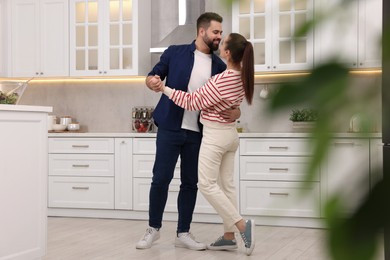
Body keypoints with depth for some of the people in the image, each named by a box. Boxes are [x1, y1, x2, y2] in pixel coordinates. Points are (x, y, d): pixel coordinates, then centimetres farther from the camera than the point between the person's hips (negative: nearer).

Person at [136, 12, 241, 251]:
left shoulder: (220, 66, 7)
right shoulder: (175, 53, 0)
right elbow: (152, 76, 6)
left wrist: (236, 111, -15)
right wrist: (152, 82, -19)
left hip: (198, 133, 3)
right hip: (170, 128, -3)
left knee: (190, 182, 7)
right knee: (161, 179, 0)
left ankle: (183, 233, 18)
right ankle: (154, 228, 17)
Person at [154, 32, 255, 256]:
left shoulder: (222, 81, -24)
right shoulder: (242, 77, 2)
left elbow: (193, 102, -17)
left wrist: (164, 89, -14)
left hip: (215, 135, -9)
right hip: (230, 133, 9)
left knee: (207, 184, -3)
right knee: (227, 184, 10)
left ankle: (242, 225, -7)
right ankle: (229, 236, 13)